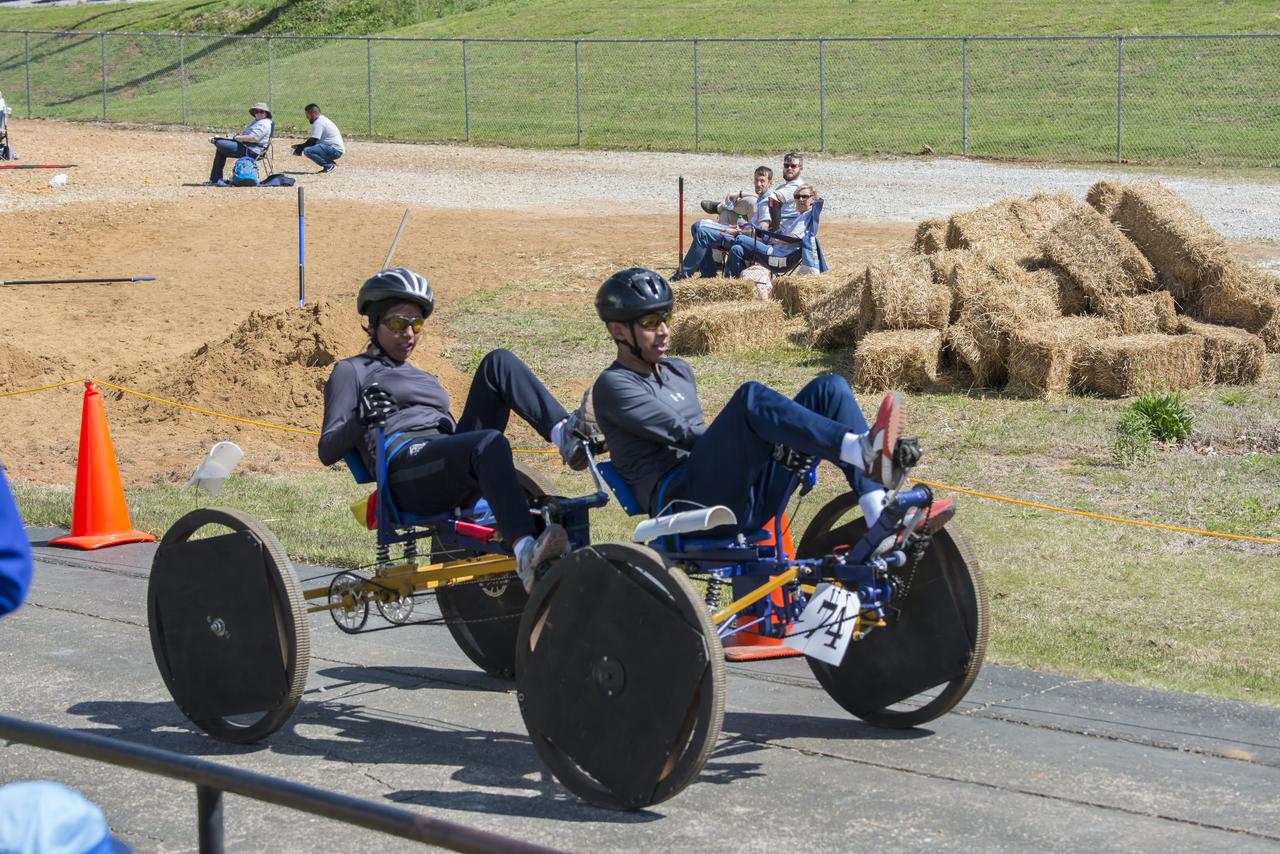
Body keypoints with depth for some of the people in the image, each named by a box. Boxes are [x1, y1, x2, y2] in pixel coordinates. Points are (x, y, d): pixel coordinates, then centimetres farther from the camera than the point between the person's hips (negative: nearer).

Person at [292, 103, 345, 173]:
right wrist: (301, 146, 15)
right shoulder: (323, 119, 18)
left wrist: (300, 148, -3)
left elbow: (312, 141, -17)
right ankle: (331, 163, 11)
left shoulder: (318, 123, -14)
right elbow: (313, 140, 23)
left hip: (335, 150, -11)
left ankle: (329, 165, -12)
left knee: (307, 151, -22)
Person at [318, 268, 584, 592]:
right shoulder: (351, 371, 16)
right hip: (407, 473, -6)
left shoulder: (425, 379, 36)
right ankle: (525, 553, -57)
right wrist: (361, 420, -14)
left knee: (499, 361, -8)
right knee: (489, 443, -38)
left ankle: (565, 434, -30)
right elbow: (327, 450, 5)